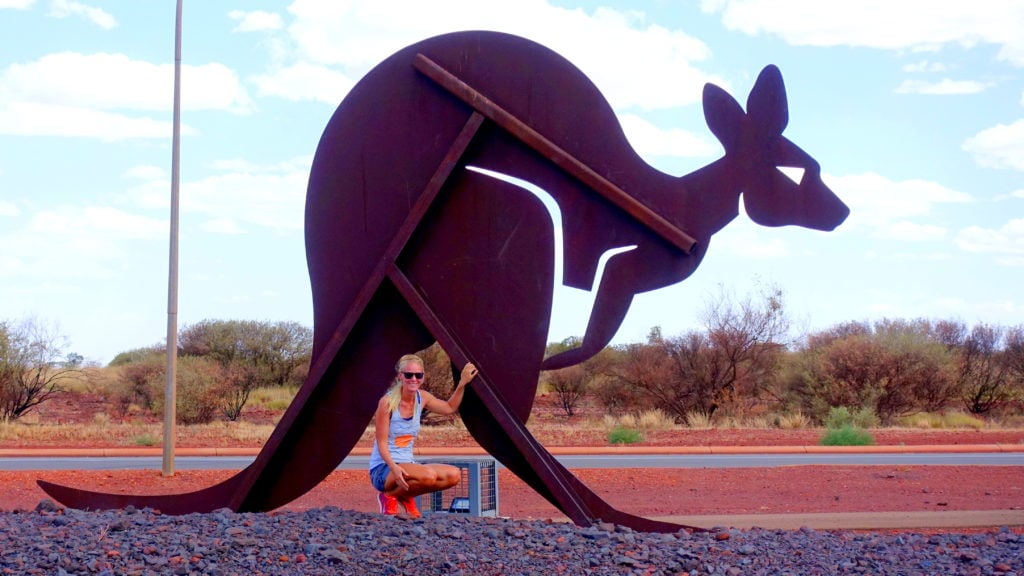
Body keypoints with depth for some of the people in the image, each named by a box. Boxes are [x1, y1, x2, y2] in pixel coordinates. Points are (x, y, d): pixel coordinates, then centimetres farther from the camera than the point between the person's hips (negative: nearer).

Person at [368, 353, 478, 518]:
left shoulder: (422, 398, 3)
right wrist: (394, 468, -31)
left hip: (407, 465, 7)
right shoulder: (388, 402, -16)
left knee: (454, 475, -10)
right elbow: (381, 443, -16)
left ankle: (406, 496, 6)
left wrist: (463, 382, 10)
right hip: (383, 469, -7)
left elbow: (449, 408, 21)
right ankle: (390, 496, -7)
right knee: (428, 475, -34)